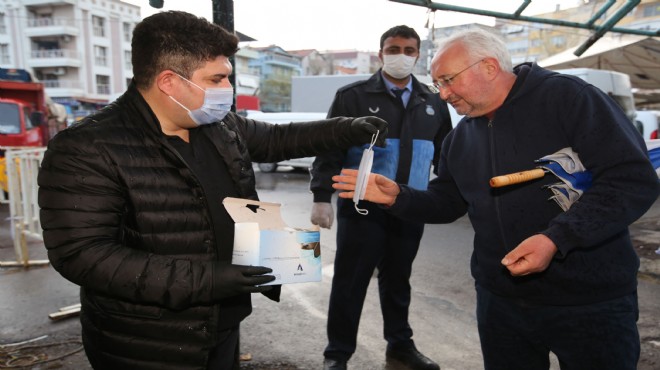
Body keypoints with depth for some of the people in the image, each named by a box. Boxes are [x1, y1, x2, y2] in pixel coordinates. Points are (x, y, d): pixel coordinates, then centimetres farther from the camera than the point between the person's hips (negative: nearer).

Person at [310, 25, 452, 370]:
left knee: (398, 280, 17)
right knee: (350, 281, 3)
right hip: (362, 207, -3)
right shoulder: (353, 96, -2)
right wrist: (322, 197, -13)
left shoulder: (433, 103, 11)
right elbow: (329, 148, -5)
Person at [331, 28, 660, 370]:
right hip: (499, 299, 6)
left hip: (591, 300, -5)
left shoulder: (567, 97, -13)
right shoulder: (460, 138, 7)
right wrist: (397, 197, -5)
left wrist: (556, 238, -28)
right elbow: (448, 203, 14)